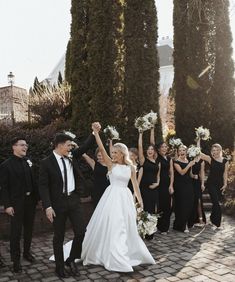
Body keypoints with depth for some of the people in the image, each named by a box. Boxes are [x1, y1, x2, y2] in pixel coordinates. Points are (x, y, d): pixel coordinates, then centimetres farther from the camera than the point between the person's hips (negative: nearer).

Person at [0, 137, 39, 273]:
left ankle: (27, 252, 34)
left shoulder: (29, 162, 5)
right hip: (16, 202, -5)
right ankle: (16, 259, 15)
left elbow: (34, 180, 7)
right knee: (16, 231, 2)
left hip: (30, 200, 5)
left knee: (29, 228, 16)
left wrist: (37, 197, 2)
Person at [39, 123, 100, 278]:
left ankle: (71, 259, 25)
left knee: (81, 231, 2)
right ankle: (60, 266, 26)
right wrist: (48, 206, -18)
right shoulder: (46, 163, -10)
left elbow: (85, 146, 11)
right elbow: (43, 186, -12)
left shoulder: (71, 156, 5)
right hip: (58, 203, -4)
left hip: (73, 200, 5)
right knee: (59, 236, 8)